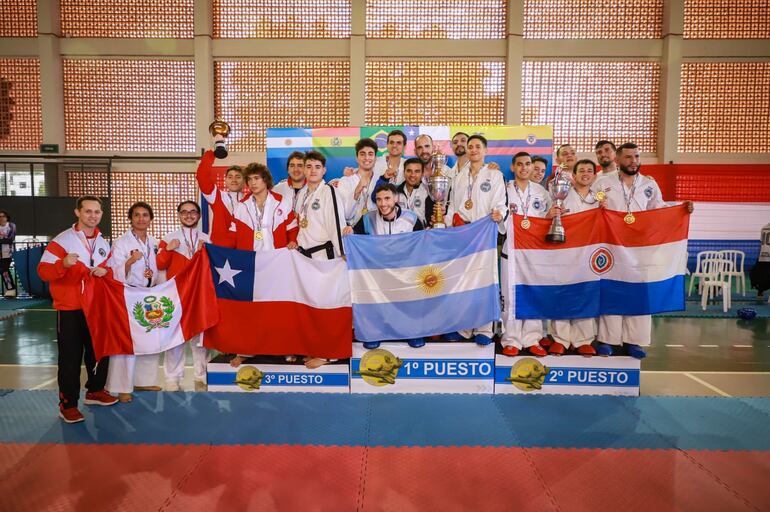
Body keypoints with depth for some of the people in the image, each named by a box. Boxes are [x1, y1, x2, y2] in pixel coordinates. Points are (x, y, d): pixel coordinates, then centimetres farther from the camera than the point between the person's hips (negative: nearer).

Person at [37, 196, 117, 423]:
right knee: (70, 358, -1)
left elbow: (111, 270, 16)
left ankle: (95, 391, 33)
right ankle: (68, 405, 9)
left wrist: (105, 271, -7)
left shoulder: (103, 243, 8)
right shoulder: (62, 240, -11)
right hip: (70, 310, -6)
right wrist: (63, 264, -34)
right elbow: (43, 271, -15)